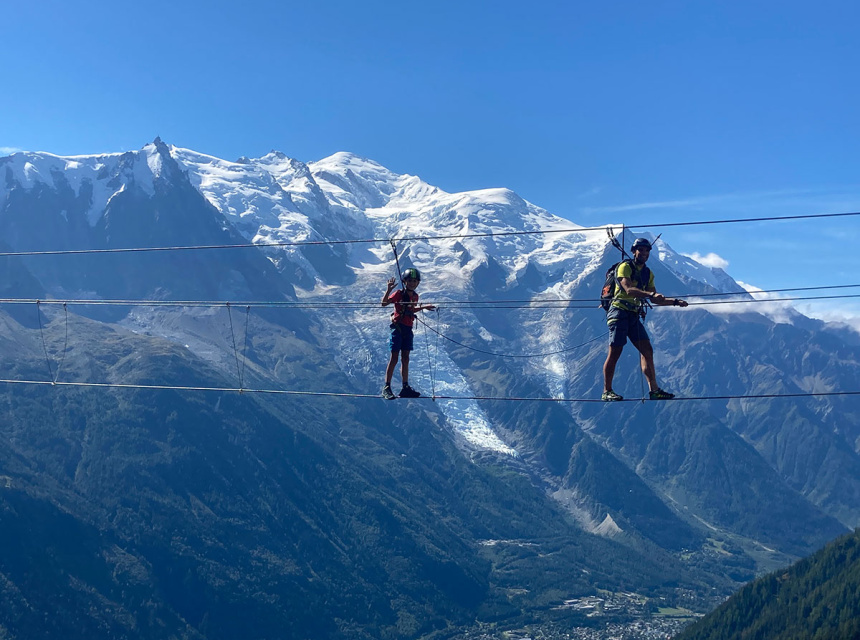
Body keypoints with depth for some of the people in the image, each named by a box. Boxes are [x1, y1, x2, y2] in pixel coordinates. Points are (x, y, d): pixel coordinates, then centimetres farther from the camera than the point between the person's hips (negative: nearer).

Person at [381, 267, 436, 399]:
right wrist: (389, 289, -29)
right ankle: (386, 387, -2)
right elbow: (383, 303, -18)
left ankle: (405, 388, 14)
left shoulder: (415, 296, 10)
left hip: (408, 329, 6)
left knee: (405, 359, 9)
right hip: (398, 327, -6)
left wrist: (424, 307, 23)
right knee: (394, 358, -7)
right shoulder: (399, 293, -8)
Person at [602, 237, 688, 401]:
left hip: (634, 315, 7)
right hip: (619, 312, -7)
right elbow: (629, 290, -23)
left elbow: (654, 300, 18)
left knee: (647, 350, -1)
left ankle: (654, 390, -1)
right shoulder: (625, 267, -7)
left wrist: (675, 302, 8)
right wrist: (651, 293, -33)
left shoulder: (648, 273, 16)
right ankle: (607, 391, -3)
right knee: (614, 352, -8)